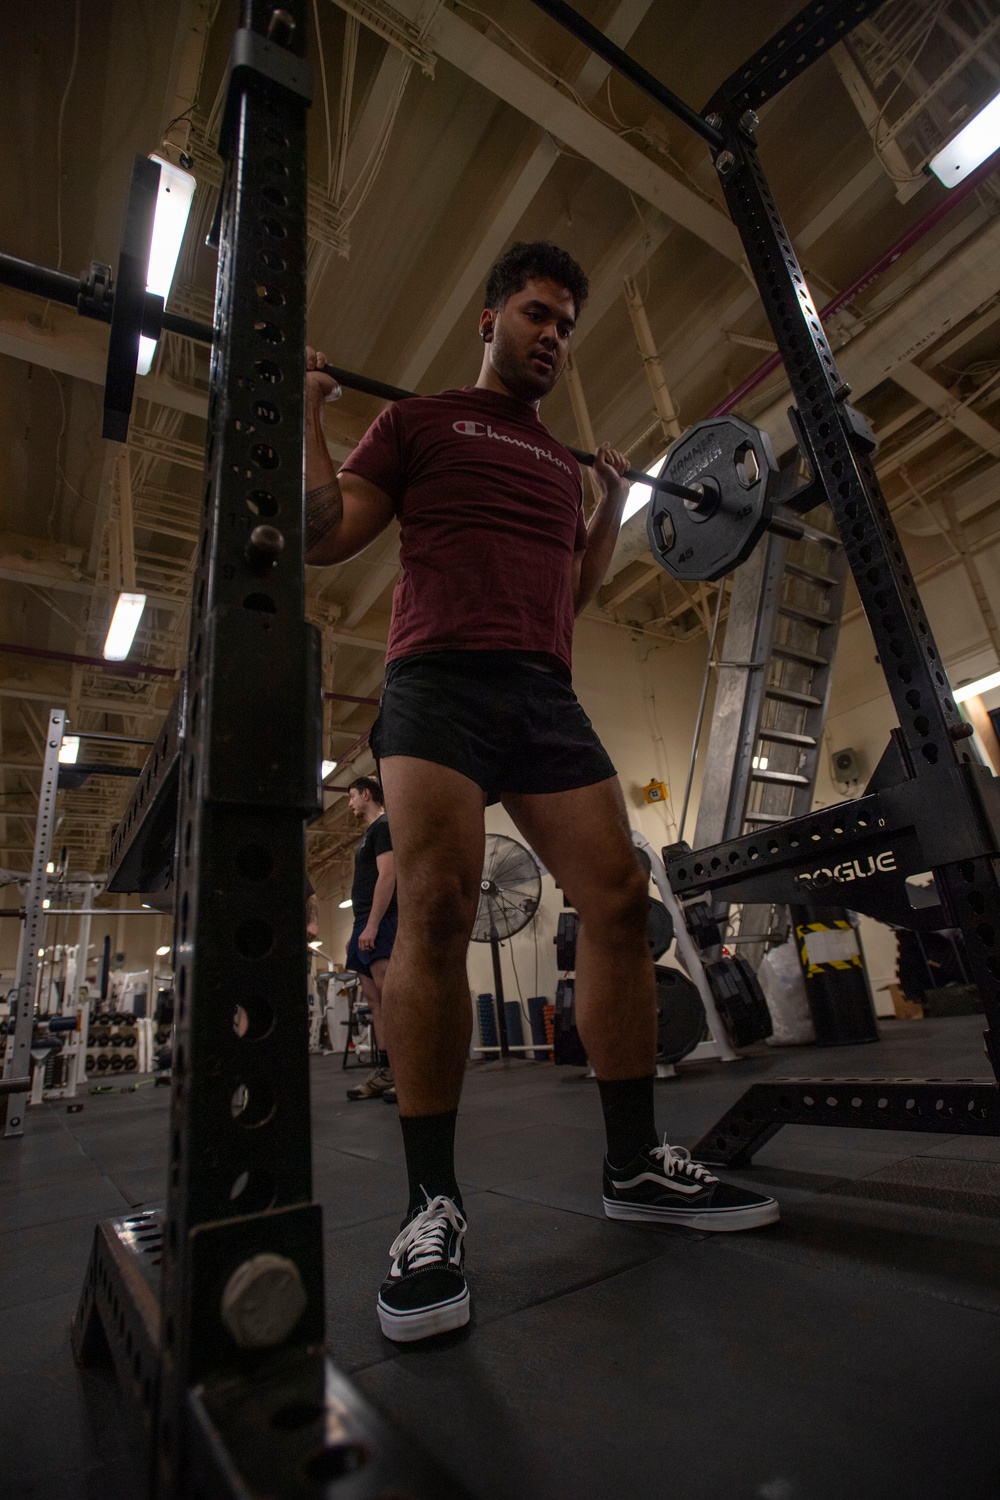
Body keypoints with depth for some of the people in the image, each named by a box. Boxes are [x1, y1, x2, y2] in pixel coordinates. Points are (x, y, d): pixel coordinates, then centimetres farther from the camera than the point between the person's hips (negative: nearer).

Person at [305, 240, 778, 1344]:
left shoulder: (561, 465, 31)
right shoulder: (420, 421, 18)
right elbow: (322, 537, 11)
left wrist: (614, 503, 31)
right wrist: (302, 411, 8)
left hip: (547, 695, 5)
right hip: (440, 678, -4)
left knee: (619, 897, -7)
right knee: (436, 908, -20)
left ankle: (635, 1163, 8)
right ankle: (432, 1203, -5)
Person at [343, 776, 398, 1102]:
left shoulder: (383, 826, -5)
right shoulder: (368, 834, 24)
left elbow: (387, 876, -16)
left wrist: (371, 925, -22)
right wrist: (358, 930, 21)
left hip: (380, 921, -10)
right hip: (365, 923, 10)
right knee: (375, 1001, 8)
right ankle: (384, 1073, 11)